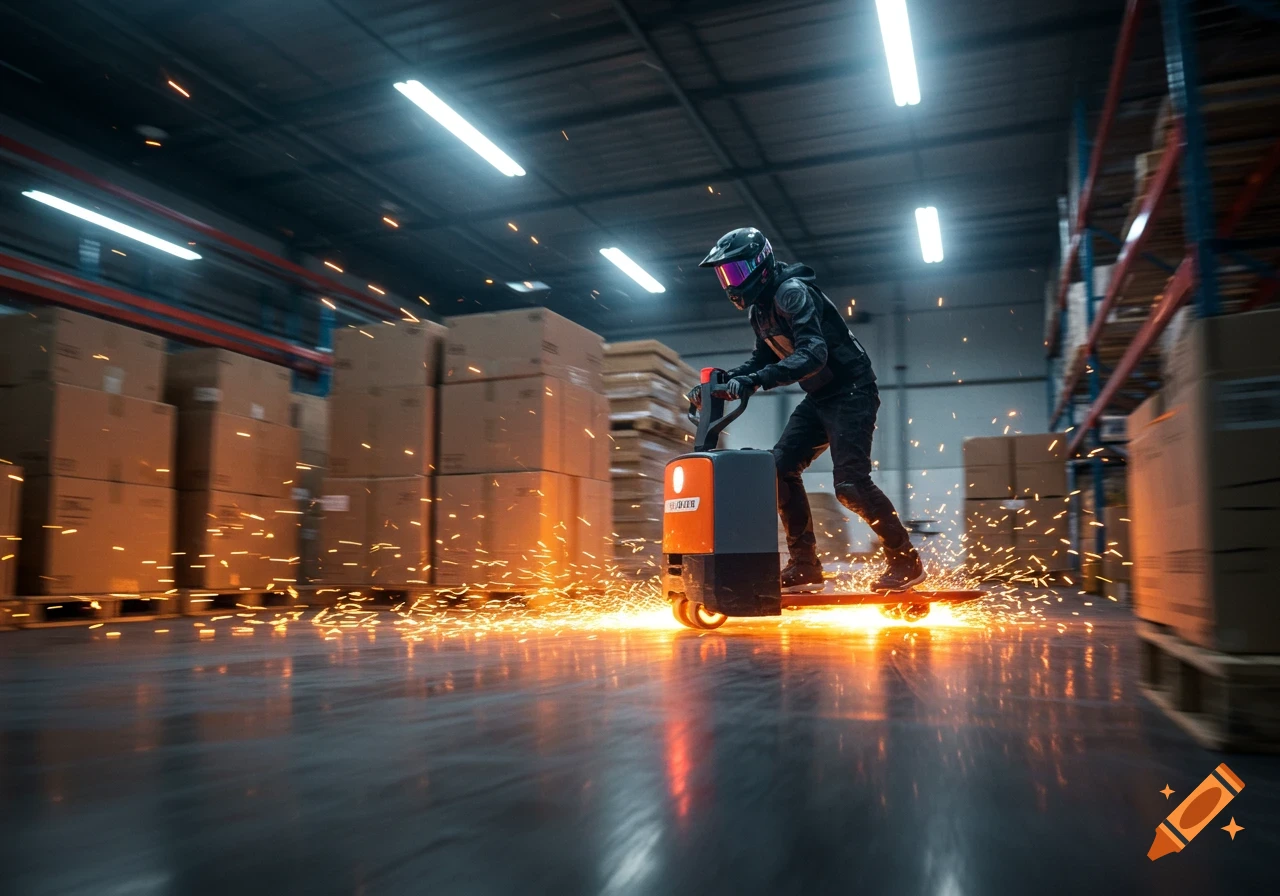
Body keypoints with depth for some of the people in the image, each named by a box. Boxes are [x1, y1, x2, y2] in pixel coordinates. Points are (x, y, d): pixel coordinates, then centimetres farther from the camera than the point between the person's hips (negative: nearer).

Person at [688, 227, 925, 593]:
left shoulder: (792, 293, -20)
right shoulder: (760, 307, 9)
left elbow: (813, 354, -33)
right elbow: (763, 358, 19)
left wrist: (755, 381, -42)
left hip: (851, 392, -9)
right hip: (820, 398, 9)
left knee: (850, 484, -15)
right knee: (780, 468, 0)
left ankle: (906, 561, 3)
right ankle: (804, 565, 6)